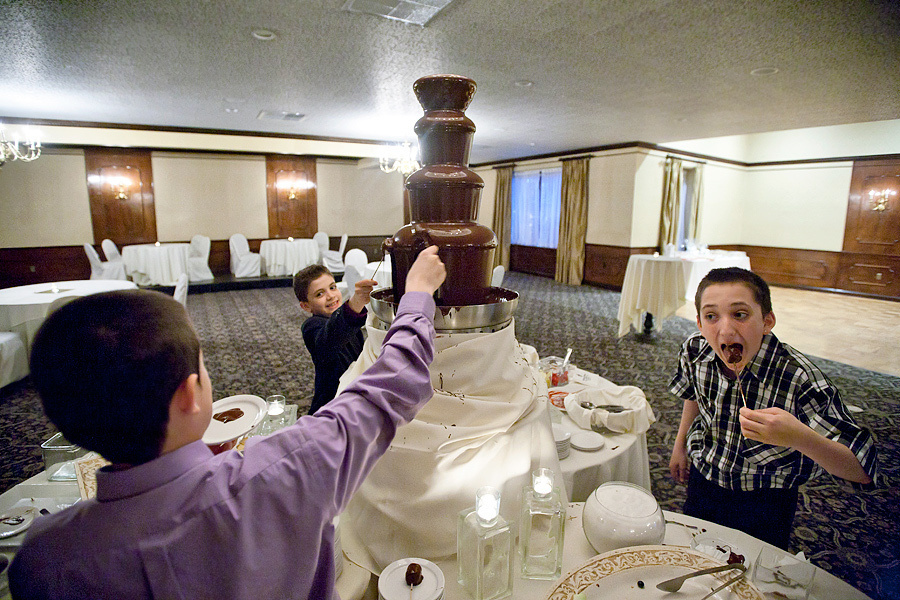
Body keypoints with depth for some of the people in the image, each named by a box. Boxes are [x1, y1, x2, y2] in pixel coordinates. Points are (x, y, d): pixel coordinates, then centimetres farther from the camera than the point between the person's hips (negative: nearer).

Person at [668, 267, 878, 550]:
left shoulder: (800, 379, -31)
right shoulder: (695, 350, -20)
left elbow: (862, 470, -31)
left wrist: (799, 437, -50)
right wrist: (680, 446, 14)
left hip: (766, 504, -3)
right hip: (703, 481, 3)